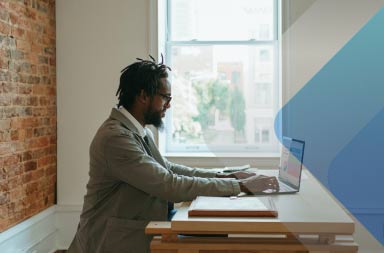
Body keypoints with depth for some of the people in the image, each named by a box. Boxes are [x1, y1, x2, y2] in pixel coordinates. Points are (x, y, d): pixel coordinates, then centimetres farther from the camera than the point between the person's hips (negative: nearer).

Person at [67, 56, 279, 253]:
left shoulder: (139, 131, 7)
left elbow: (168, 169, 12)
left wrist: (226, 177, 2)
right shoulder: (116, 137, -22)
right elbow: (171, 186, -25)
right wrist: (240, 186, -20)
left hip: (138, 234, 8)